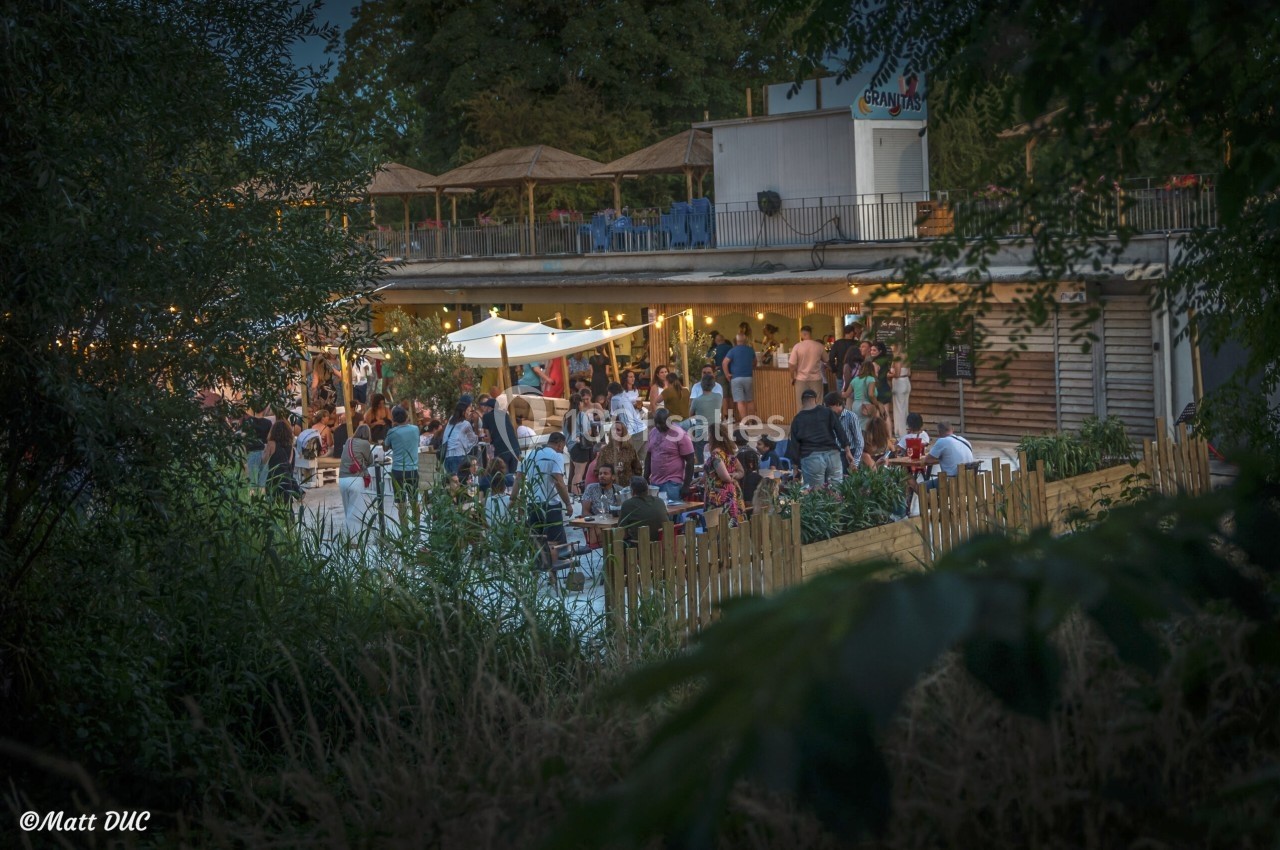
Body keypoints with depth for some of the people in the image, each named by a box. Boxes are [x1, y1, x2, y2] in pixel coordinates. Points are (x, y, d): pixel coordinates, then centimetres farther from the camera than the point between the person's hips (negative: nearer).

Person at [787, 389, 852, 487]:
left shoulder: (798, 419, 7)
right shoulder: (827, 412, 8)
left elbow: (794, 444, 5)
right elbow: (840, 431, 2)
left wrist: (795, 464, 11)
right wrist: (847, 451, 4)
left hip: (811, 458, -1)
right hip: (832, 454, 1)